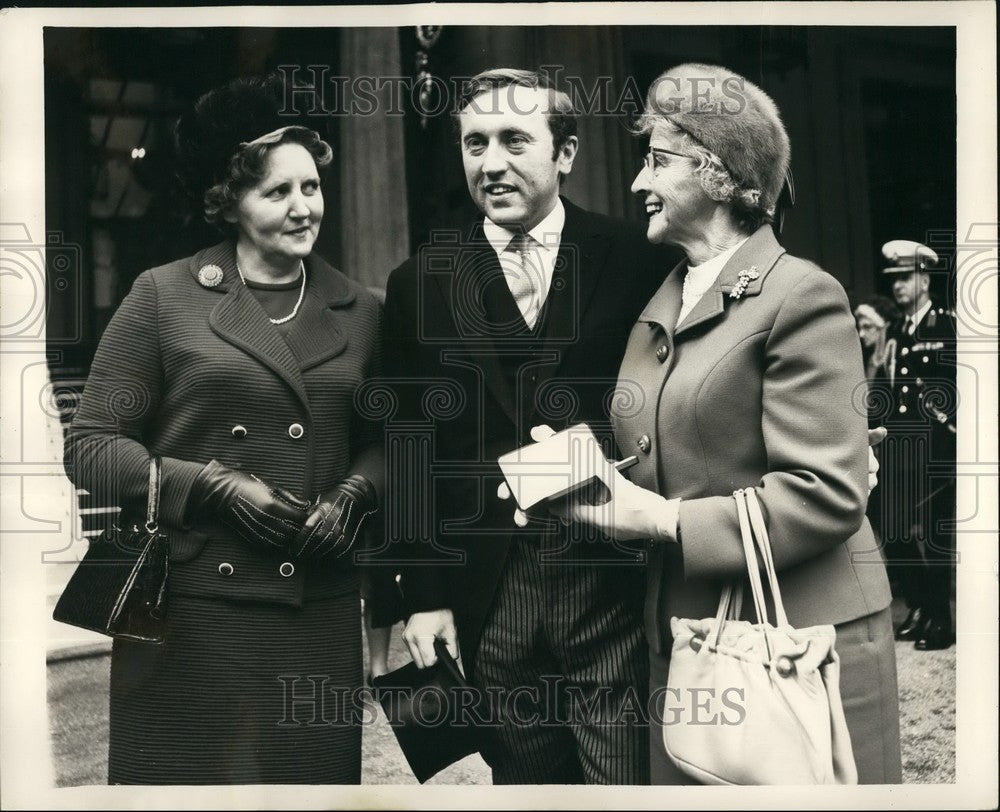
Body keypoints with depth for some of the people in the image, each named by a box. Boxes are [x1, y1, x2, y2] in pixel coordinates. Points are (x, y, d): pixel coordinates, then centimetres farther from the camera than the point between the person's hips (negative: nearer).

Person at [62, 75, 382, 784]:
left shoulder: (360, 311, 11)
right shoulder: (164, 297, 1)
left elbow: (384, 444, 19)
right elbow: (89, 445, 0)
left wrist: (351, 497, -3)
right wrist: (215, 486, -13)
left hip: (319, 614, 3)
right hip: (187, 617, -2)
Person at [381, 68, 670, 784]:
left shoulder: (637, 261, 0)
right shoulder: (421, 285, 5)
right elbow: (412, 449, 5)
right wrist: (424, 594, 3)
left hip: (615, 586, -1)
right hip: (490, 606, 2)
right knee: (523, 776, 13)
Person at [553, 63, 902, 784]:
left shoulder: (802, 297, -12)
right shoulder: (657, 309, 13)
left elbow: (827, 494, -18)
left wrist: (664, 521, -17)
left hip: (800, 647, -7)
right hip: (681, 642, 7)